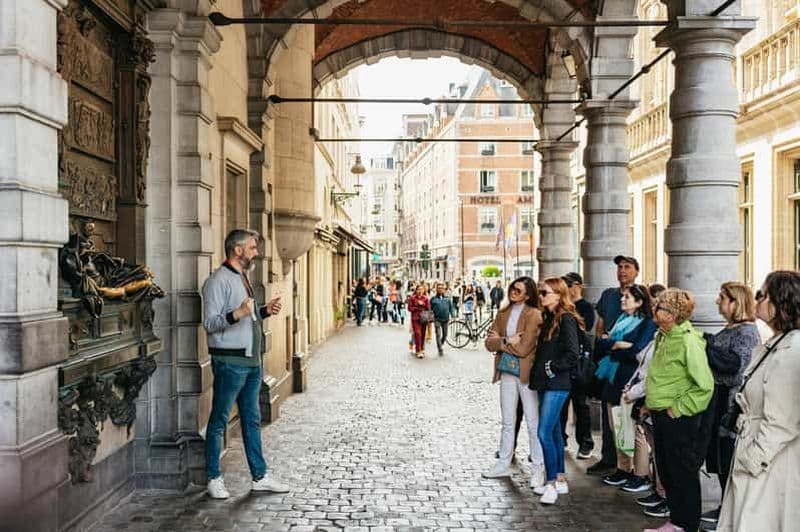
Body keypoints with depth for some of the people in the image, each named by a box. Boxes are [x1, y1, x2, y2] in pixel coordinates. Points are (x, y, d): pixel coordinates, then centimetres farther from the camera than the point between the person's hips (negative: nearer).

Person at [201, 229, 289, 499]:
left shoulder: (243, 278, 17)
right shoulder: (218, 281, -12)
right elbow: (210, 323, -19)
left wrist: (264, 311, 11)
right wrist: (239, 313, -32)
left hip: (252, 360, 9)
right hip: (229, 362, -9)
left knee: (252, 420, 13)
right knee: (219, 420, 3)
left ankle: (260, 476, 21)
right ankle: (214, 478, 16)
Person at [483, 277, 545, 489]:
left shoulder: (533, 315, -11)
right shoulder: (503, 313, 9)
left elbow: (524, 348, -17)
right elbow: (489, 342, 2)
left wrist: (500, 341, -6)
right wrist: (507, 340, -15)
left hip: (527, 372, -6)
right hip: (507, 371, 6)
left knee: (533, 423, 2)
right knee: (507, 421, 16)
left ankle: (537, 469, 12)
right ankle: (504, 464, 26)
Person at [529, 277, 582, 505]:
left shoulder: (566, 319, -13)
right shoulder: (548, 317, 14)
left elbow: (572, 353, -20)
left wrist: (554, 367, -12)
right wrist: (538, 371, 9)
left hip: (557, 384, -9)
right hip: (546, 383, 9)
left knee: (545, 433, -10)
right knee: (554, 432, 14)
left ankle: (552, 484, -1)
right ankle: (560, 480, 23)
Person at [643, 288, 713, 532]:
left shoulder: (688, 341, -18)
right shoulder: (663, 337, 8)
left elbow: (705, 385, -20)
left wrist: (679, 408, -17)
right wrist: (650, 402, 15)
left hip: (679, 419, -8)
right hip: (660, 415, 8)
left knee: (684, 474, 5)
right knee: (666, 471, 17)